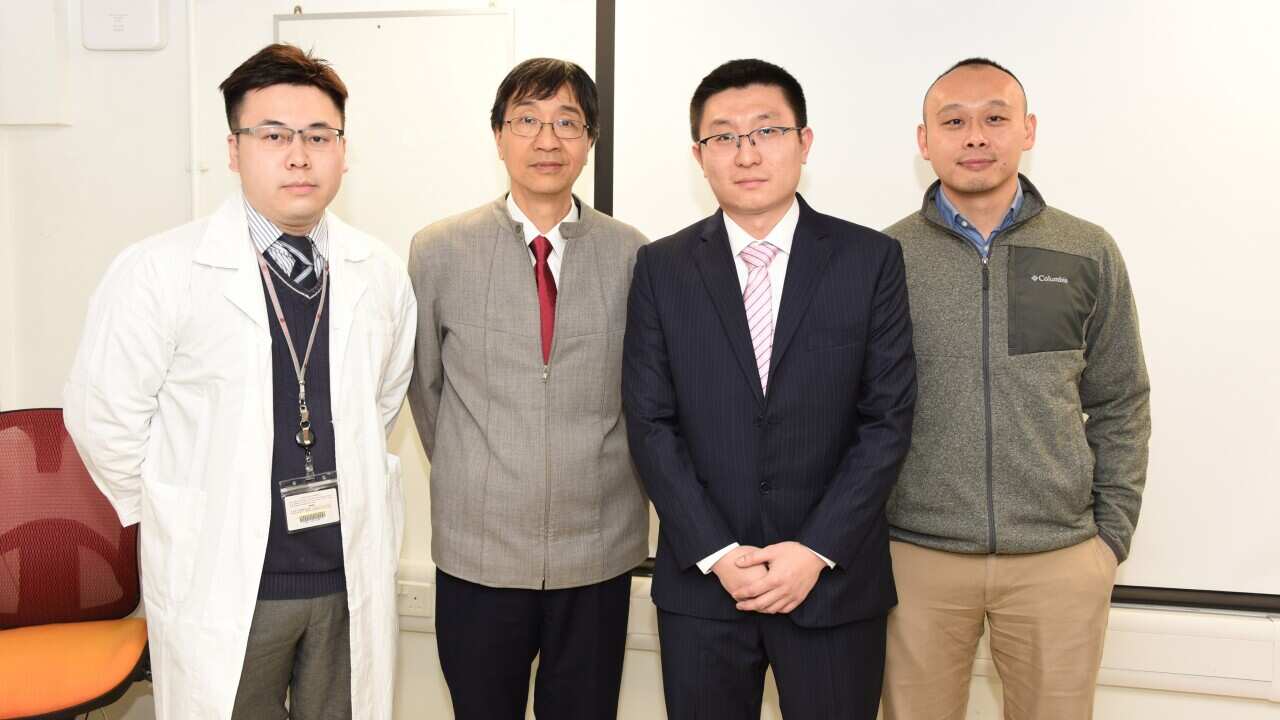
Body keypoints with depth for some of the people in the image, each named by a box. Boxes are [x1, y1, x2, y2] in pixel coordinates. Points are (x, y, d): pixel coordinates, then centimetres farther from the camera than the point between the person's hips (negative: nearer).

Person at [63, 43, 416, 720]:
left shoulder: (380, 273, 2)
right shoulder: (158, 271, -11)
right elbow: (103, 415, -5)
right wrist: (174, 518, 2)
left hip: (353, 578, 4)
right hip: (222, 583, -3)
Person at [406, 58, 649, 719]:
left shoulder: (632, 255, -1)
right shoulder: (438, 251, -3)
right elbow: (423, 384, 8)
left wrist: (599, 482, 10)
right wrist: (468, 479, 11)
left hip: (600, 555, 1)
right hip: (478, 553, 0)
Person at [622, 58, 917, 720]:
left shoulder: (870, 259, -1)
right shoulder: (661, 268, 2)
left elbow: (888, 417, -4)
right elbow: (650, 423, -2)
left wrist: (816, 551, -10)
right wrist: (717, 554, -9)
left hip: (835, 579, 0)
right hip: (699, 579, 1)